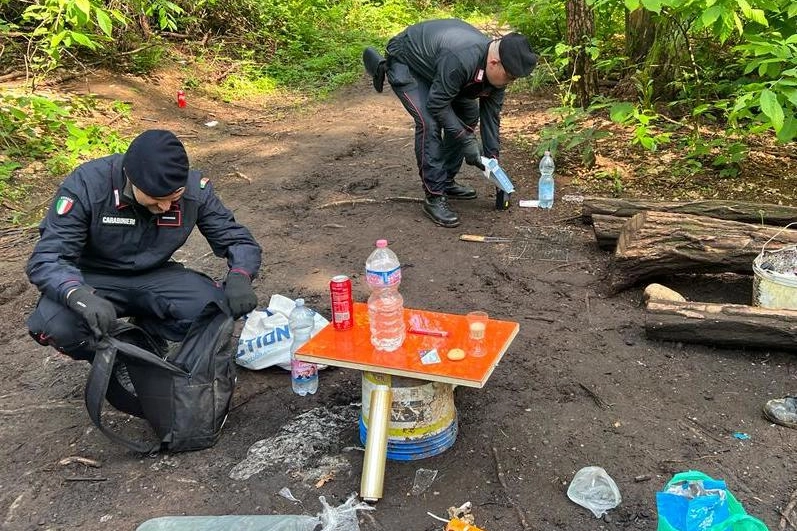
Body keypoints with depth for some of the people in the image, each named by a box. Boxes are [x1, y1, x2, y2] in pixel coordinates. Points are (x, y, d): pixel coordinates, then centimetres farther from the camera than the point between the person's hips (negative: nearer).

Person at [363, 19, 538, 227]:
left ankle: (446, 182, 15)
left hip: (431, 60, 9)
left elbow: (490, 115, -5)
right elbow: (436, 104, -31)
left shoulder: (497, 69, -13)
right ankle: (434, 198, -15)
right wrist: (466, 140, -26)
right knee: (429, 123, -23)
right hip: (404, 61, -8)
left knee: (468, 115, 4)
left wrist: (492, 157, -5)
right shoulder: (461, 60, -40)